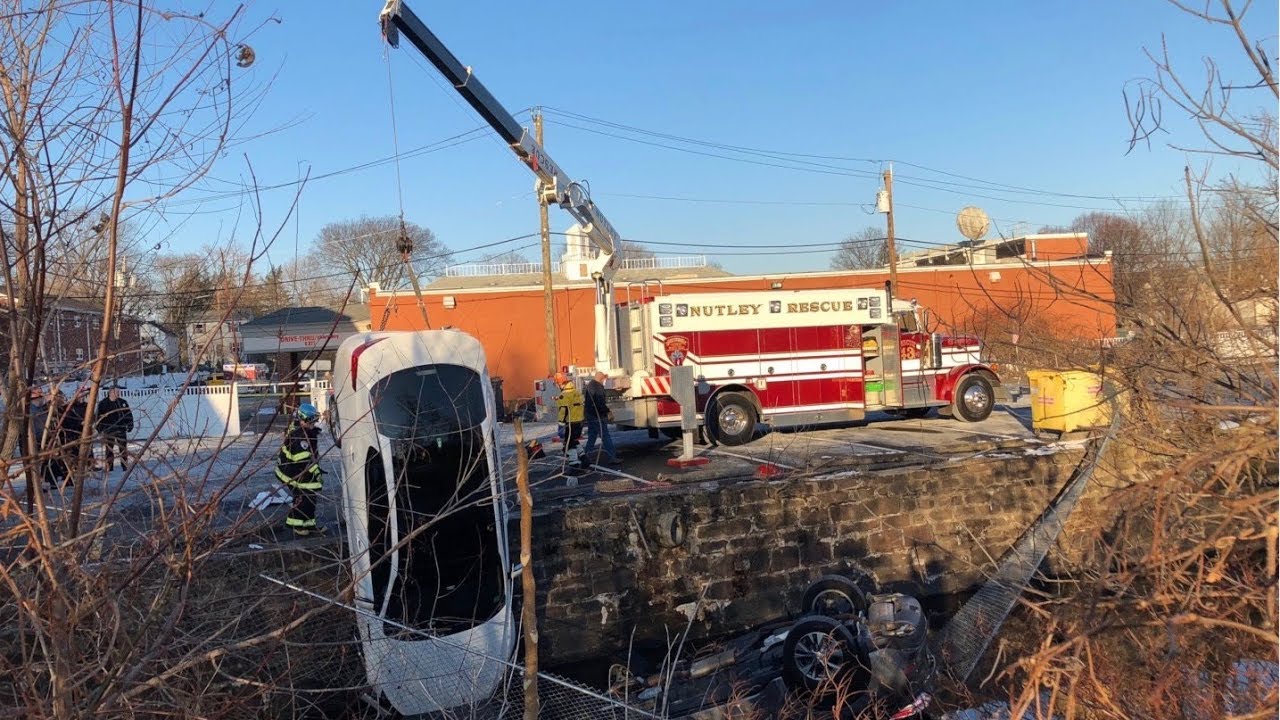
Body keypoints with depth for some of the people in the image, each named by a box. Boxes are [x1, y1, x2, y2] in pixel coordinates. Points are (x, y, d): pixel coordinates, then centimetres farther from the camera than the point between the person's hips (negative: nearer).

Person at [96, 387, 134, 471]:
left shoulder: (123, 402, 5)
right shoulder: (103, 403, -1)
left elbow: (129, 414, 10)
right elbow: (99, 416, 1)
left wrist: (130, 425, 2)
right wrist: (100, 429, -4)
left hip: (121, 430, 2)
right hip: (108, 431, -2)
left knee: (123, 449, 5)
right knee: (109, 450, 4)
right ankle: (109, 468, 9)